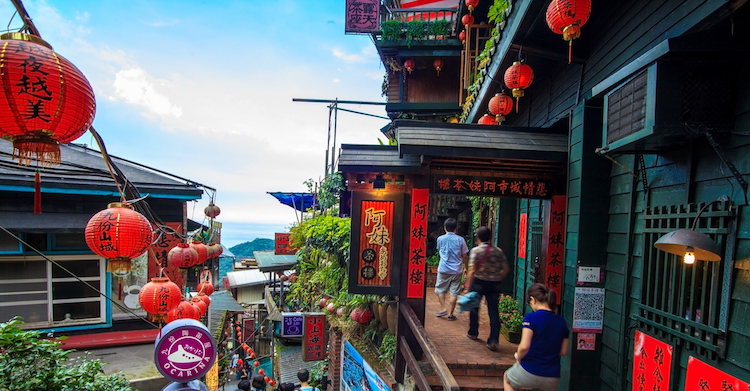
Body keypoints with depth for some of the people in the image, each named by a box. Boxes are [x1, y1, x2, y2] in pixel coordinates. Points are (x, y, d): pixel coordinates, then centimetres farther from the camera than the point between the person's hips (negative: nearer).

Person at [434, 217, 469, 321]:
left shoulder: (440, 239, -3)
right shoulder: (460, 240, -3)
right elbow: (465, 256, 1)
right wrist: (466, 268, 13)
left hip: (443, 269, 0)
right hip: (457, 270, 0)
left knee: (440, 290, 16)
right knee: (454, 293, 6)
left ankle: (443, 308, 7)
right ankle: (450, 314, 9)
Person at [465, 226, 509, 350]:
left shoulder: (476, 250, -10)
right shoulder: (498, 251, 3)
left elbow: (472, 270, -15)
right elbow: (506, 269, 4)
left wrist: (468, 286, -12)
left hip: (479, 282, -2)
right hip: (494, 284, 3)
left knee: (474, 307, 17)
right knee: (493, 311, 4)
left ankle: (473, 333, 33)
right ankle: (493, 340, -1)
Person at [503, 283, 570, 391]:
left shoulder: (531, 317, -16)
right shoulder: (561, 321, 1)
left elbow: (524, 346, -23)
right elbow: (563, 351, 6)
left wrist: (518, 357, -3)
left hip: (529, 371, -4)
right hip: (552, 379, 4)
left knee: (507, 379, 27)